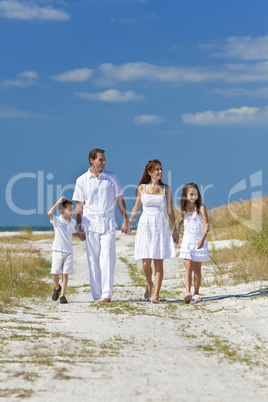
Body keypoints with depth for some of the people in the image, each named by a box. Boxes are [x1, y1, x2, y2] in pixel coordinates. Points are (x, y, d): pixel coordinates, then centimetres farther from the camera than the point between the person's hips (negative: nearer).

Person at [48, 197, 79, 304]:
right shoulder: (57, 221, -8)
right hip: (57, 251, -3)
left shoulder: (72, 222, 10)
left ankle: (62, 295, 3)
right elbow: (50, 213, -29)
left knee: (65, 274, -3)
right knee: (55, 273, -1)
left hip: (68, 252, 3)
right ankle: (57, 288, 29)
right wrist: (58, 202, -27)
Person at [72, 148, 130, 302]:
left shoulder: (111, 177, 7)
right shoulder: (82, 180, 4)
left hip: (108, 223, 0)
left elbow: (119, 199, 13)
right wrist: (79, 227, 2)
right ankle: (97, 295, 6)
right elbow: (79, 206, 7)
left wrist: (125, 220, 8)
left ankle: (107, 294, -11)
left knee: (108, 258, -11)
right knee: (94, 261, 1)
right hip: (90, 224, 0)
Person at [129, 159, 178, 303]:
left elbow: (170, 211, 9)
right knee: (146, 263, -5)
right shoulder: (142, 188, 5)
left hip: (161, 227, 0)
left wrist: (174, 229, 7)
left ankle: (156, 294, 1)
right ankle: (149, 285, 24)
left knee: (159, 263, -3)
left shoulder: (165, 189, 6)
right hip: (146, 226, 0)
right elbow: (136, 208, 16)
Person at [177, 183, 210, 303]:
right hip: (188, 240, 2)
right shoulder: (184, 209, 4)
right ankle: (188, 293, -21)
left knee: (197, 268, 7)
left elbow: (206, 225, -14)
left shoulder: (201, 208, -9)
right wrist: (177, 233, 26)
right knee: (188, 266, -11)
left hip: (199, 241, -2)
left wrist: (202, 239, -27)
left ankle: (196, 293, 16)